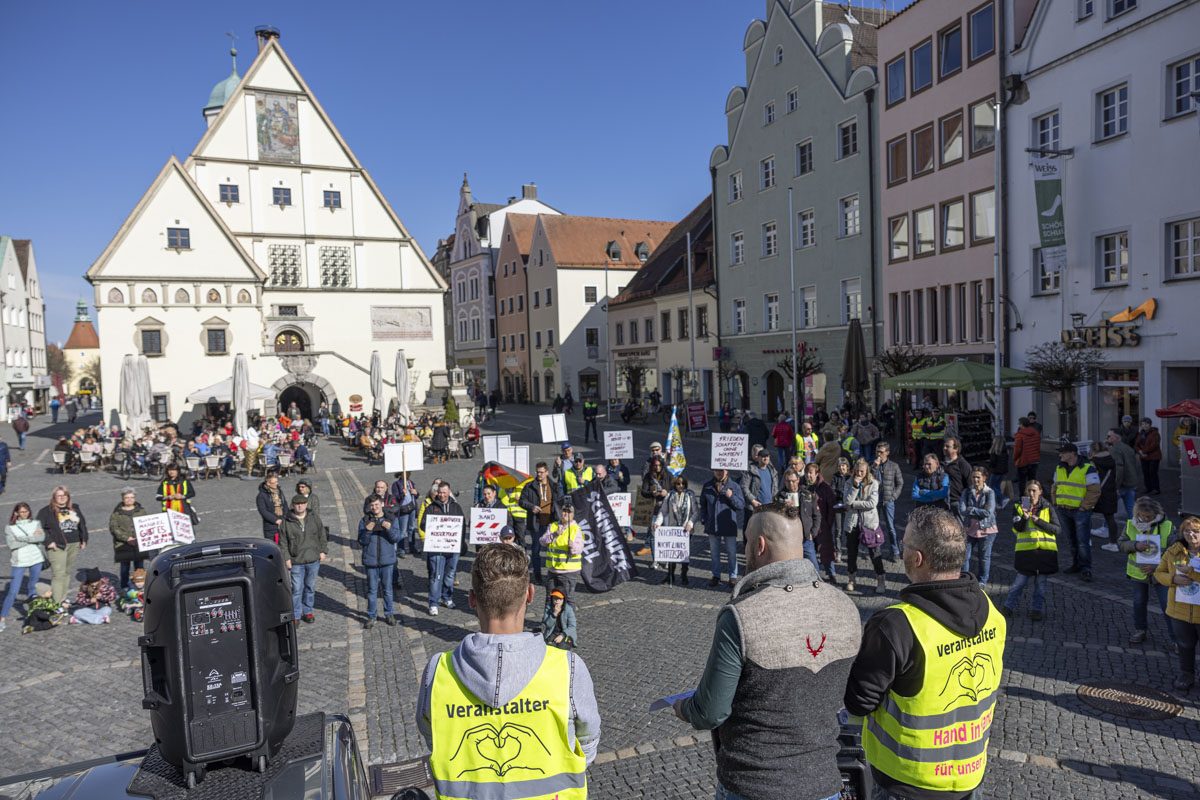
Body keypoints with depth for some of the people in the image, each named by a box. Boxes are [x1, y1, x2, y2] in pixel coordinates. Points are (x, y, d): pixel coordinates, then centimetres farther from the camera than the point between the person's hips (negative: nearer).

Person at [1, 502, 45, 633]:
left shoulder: (35, 523, 6)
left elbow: (42, 536, -13)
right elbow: (12, 544, -14)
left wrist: (21, 538, -16)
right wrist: (32, 538, -14)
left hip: (36, 560, 3)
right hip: (20, 562, -3)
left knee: (33, 589, 10)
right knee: (13, 592, -7)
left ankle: (29, 614, 24)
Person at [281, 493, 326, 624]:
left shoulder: (314, 518, 4)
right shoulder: (286, 522, -3)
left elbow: (322, 535, 11)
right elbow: (283, 542, 0)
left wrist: (323, 551, 5)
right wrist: (286, 558, -5)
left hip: (313, 560, 3)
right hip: (296, 562, -2)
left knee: (310, 587, 12)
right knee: (296, 589, -2)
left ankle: (307, 612, 26)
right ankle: (295, 615, 11)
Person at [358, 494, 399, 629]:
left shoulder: (391, 519, 0)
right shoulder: (364, 521, -2)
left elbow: (397, 539, -6)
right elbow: (361, 542, -4)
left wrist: (389, 528, -23)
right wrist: (367, 531, -22)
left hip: (387, 560, 0)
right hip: (371, 561, 0)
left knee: (387, 589, 10)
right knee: (372, 590, 7)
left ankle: (388, 614, 26)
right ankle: (371, 617, 20)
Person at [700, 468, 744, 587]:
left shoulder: (734, 486, -3)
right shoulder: (707, 487, 5)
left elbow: (741, 505, -5)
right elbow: (703, 505, 15)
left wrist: (731, 497, -21)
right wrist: (704, 519, 6)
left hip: (729, 526, -3)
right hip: (712, 526, 3)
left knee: (732, 552, 6)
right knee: (714, 552, 13)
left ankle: (733, 576, 19)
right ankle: (716, 576, 25)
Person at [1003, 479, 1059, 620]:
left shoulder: (1047, 508, 3)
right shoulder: (1019, 507, 2)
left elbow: (1057, 529, -3)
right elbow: (1018, 528, -10)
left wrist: (1038, 521, -14)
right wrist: (1025, 517, -28)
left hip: (1045, 551, 1)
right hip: (1026, 550, -1)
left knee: (1041, 582, 8)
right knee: (1021, 581, 0)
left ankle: (1038, 609, 22)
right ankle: (1008, 607, 13)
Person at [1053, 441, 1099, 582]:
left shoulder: (1087, 469, -10)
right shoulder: (1059, 469, 10)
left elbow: (1094, 491, -11)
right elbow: (1055, 487, 20)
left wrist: (1084, 507, -13)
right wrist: (1056, 503, 10)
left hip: (1081, 511, -6)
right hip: (1063, 511, 6)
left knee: (1083, 541, -5)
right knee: (1071, 540, 14)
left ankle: (1086, 569, 3)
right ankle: (1076, 564, 26)